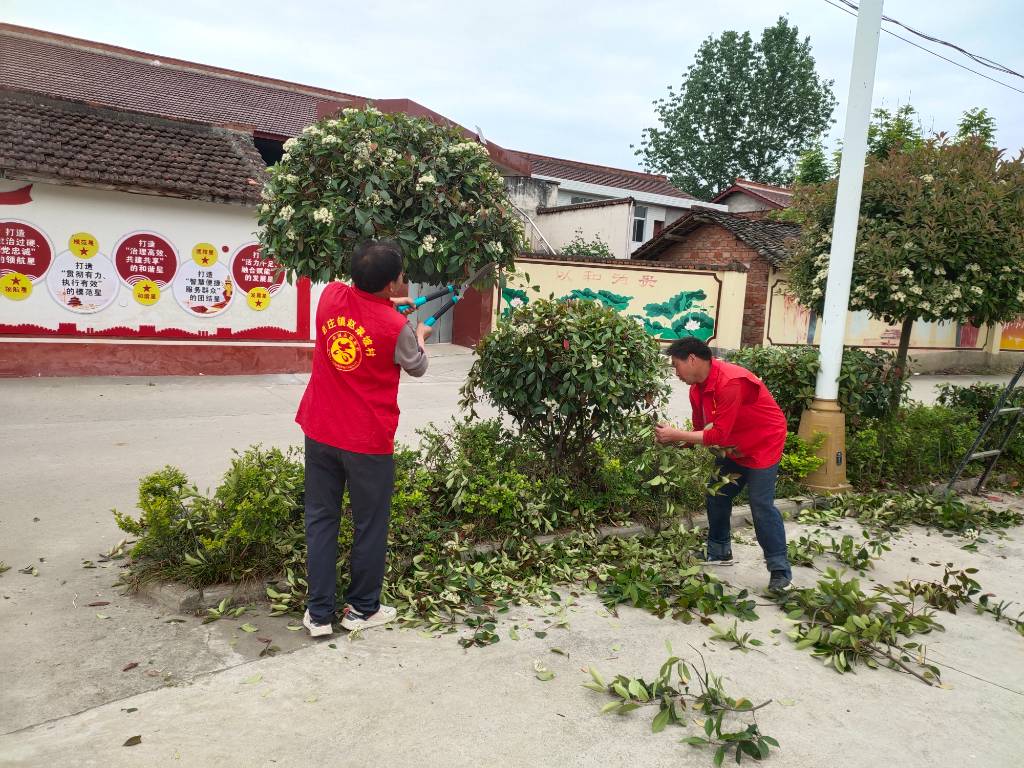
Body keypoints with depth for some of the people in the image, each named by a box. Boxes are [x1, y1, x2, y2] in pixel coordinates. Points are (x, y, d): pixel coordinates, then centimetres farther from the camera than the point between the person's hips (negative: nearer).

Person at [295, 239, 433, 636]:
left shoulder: (331, 295, -5)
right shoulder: (396, 327, -16)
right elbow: (416, 367, 5)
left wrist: (387, 305, 21)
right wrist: (421, 336, 23)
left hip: (320, 433, 5)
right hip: (368, 441, -5)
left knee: (321, 519, 13)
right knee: (370, 526, 12)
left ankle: (319, 613, 20)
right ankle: (362, 609, 26)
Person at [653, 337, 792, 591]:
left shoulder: (730, 383, -33)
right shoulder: (697, 388, -4)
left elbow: (718, 435, -33)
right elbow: (701, 428, 2)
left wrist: (676, 435, -30)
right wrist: (675, 441, -15)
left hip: (763, 445, -9)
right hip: (733, 448, 9)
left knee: (761, 505, -11)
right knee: (716, 496, 11)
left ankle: (780, 569, 1)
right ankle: (719, 553, 27)